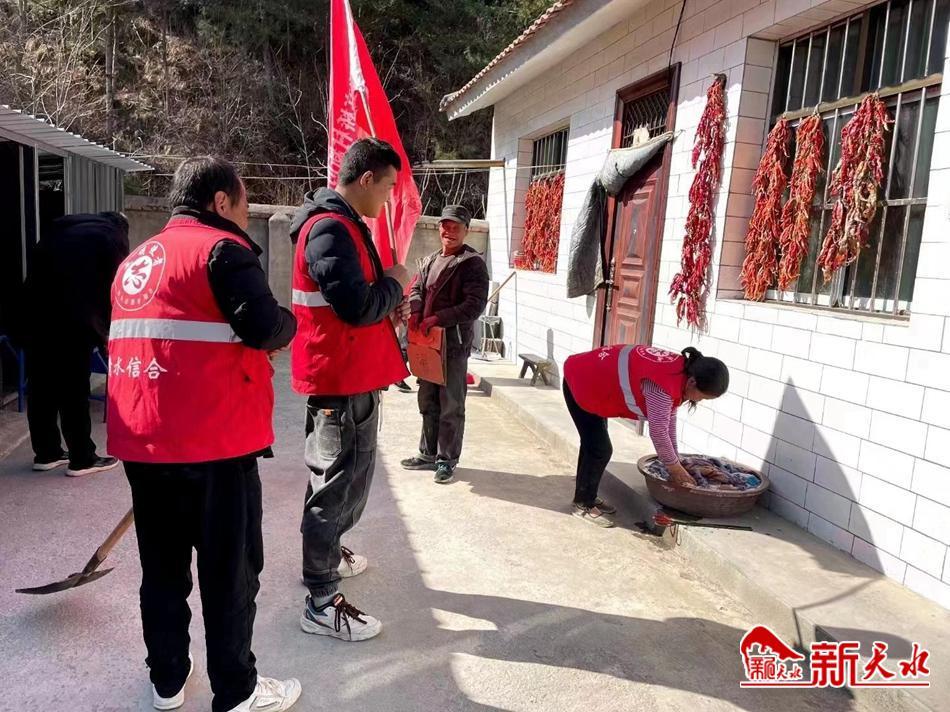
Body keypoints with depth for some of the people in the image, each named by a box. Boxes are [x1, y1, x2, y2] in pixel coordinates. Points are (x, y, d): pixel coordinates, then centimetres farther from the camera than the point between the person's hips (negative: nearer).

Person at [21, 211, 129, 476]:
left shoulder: (63, 227, 23)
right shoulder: (114, 239, 8)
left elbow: (38, 269, 16)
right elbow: (112, 292, 4)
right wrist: (105, 335, 12)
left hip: (36, 311, 6)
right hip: (71, 318, -5)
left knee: (41, 385, 12)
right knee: (74, 389, 0)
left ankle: (46, 453, 22)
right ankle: (82, 459, 6)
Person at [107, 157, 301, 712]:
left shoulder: (136, 260, 18)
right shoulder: (221, 247, -8)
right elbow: (265, 327, -21)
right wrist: (289, 323, 1)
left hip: (142, 439, 8)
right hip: (212, 438, -8)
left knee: (163, 564, 18)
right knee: (232, 567, 5)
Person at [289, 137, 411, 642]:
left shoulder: (342, 224, 15)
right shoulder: (331, 229, -19)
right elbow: (358, 307, -26)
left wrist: (387, 304, 4)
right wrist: (395, 284, -8)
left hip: (348, 375, 11)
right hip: (342, 378, -11)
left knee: (343, 475, 23)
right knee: (339, 483, -3)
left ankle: (326, 555, 42)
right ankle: (322, 604, 9)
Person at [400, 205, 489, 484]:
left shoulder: (472, 263, -7)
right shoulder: (430, 260, 16)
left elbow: (475, 305, -16)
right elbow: (417, 289, 16)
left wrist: (437, 319, -20)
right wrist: (415, 311, -7)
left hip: (455, 342, -7)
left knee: (451, 406, 2)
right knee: (428, 402, 15)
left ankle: (447, 460, 14)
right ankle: (429, 454, 28)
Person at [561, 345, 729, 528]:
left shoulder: (680, 372, -4)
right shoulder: (662, 385, -33)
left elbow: (668, 421, 3)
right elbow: (658, 432, -25)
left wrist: (675, 464, 6)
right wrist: (676, 469, -11)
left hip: (594, 380, 10)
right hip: (581, 383, -10)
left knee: (593, 444, 18)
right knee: (600, 449, -6)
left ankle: (588, 497, 32)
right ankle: (582, 504, 10)